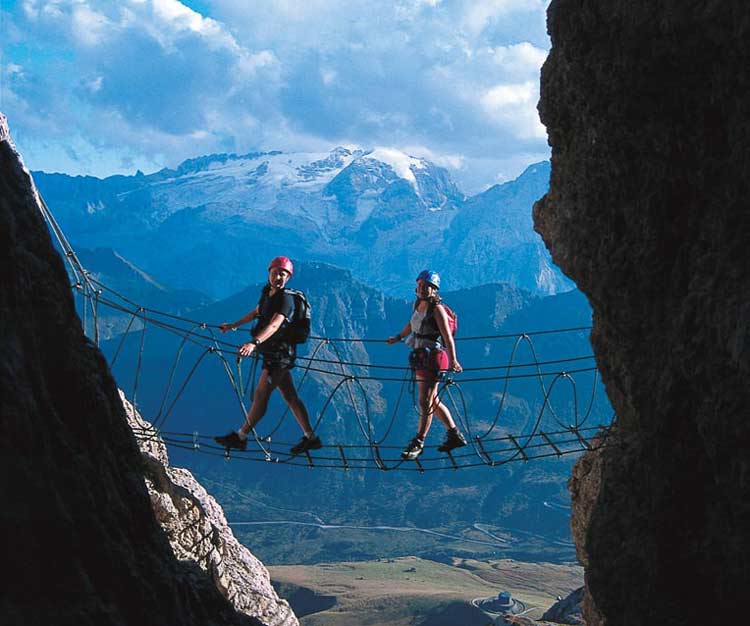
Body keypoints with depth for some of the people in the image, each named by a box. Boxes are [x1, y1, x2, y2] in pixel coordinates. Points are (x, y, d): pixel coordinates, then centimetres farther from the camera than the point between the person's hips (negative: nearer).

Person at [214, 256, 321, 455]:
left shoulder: (286, 299, -19)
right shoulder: (267, 292, 8)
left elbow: (274, 325, -34)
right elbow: (257, 312, 27)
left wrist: (254, 343, -48)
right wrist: (234, 326, 36)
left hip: (280, 353, -9)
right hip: (273, 352, 9)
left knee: (261, 394, -4)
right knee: (290, 396, 12)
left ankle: (240, 437, 2)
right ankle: (310, 437, 18)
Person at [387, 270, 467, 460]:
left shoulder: (437, 309, -15)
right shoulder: (417, 304, 8)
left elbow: (448, 336, -24)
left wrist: (453, 360, -35)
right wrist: (398, 338, 43)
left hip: (433, 358, -9)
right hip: (420, 357, 9)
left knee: (426, 402, -6)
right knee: (433, 401, 15)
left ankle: (418, 443, -1)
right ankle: (455, 435, 26)